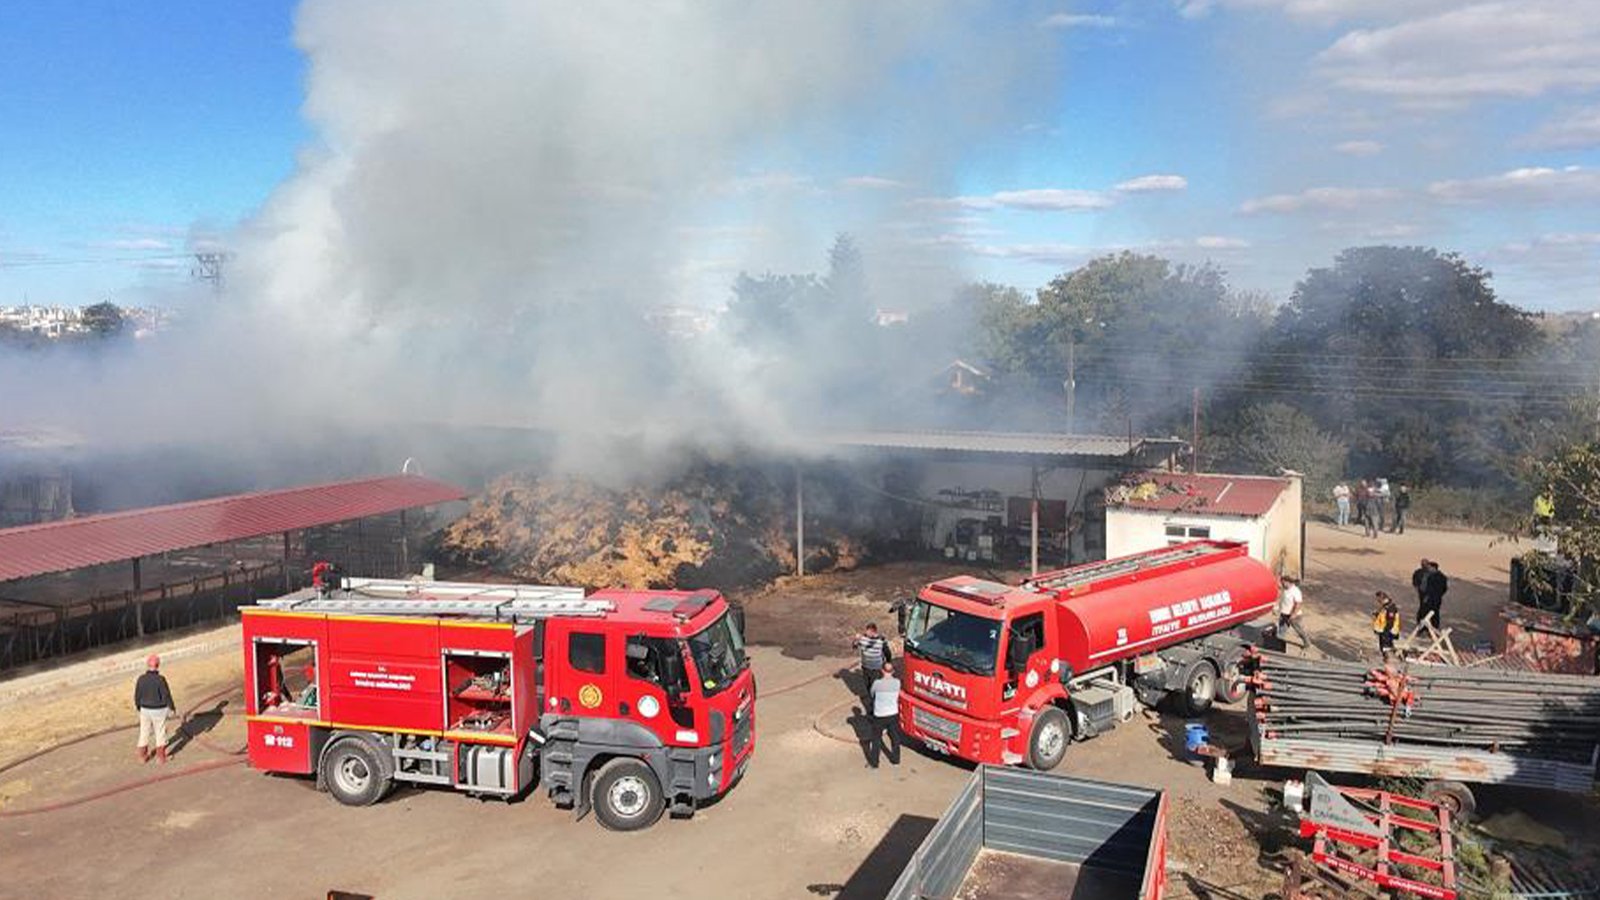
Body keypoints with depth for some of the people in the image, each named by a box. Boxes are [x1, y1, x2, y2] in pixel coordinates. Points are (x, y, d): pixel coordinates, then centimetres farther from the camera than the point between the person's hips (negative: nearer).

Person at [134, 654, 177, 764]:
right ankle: (161, 756, 21)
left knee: (144, 732, 18)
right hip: (159, 710, -3)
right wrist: (172, 707, -1)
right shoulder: (160, 679, -23)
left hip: (145, 709, 3)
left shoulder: (141, 679, -12)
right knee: (160, 732, 13)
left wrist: (138, 706, 18)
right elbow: (166, 695, -17)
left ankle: (142, 756, 27)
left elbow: (137, 695, -2)